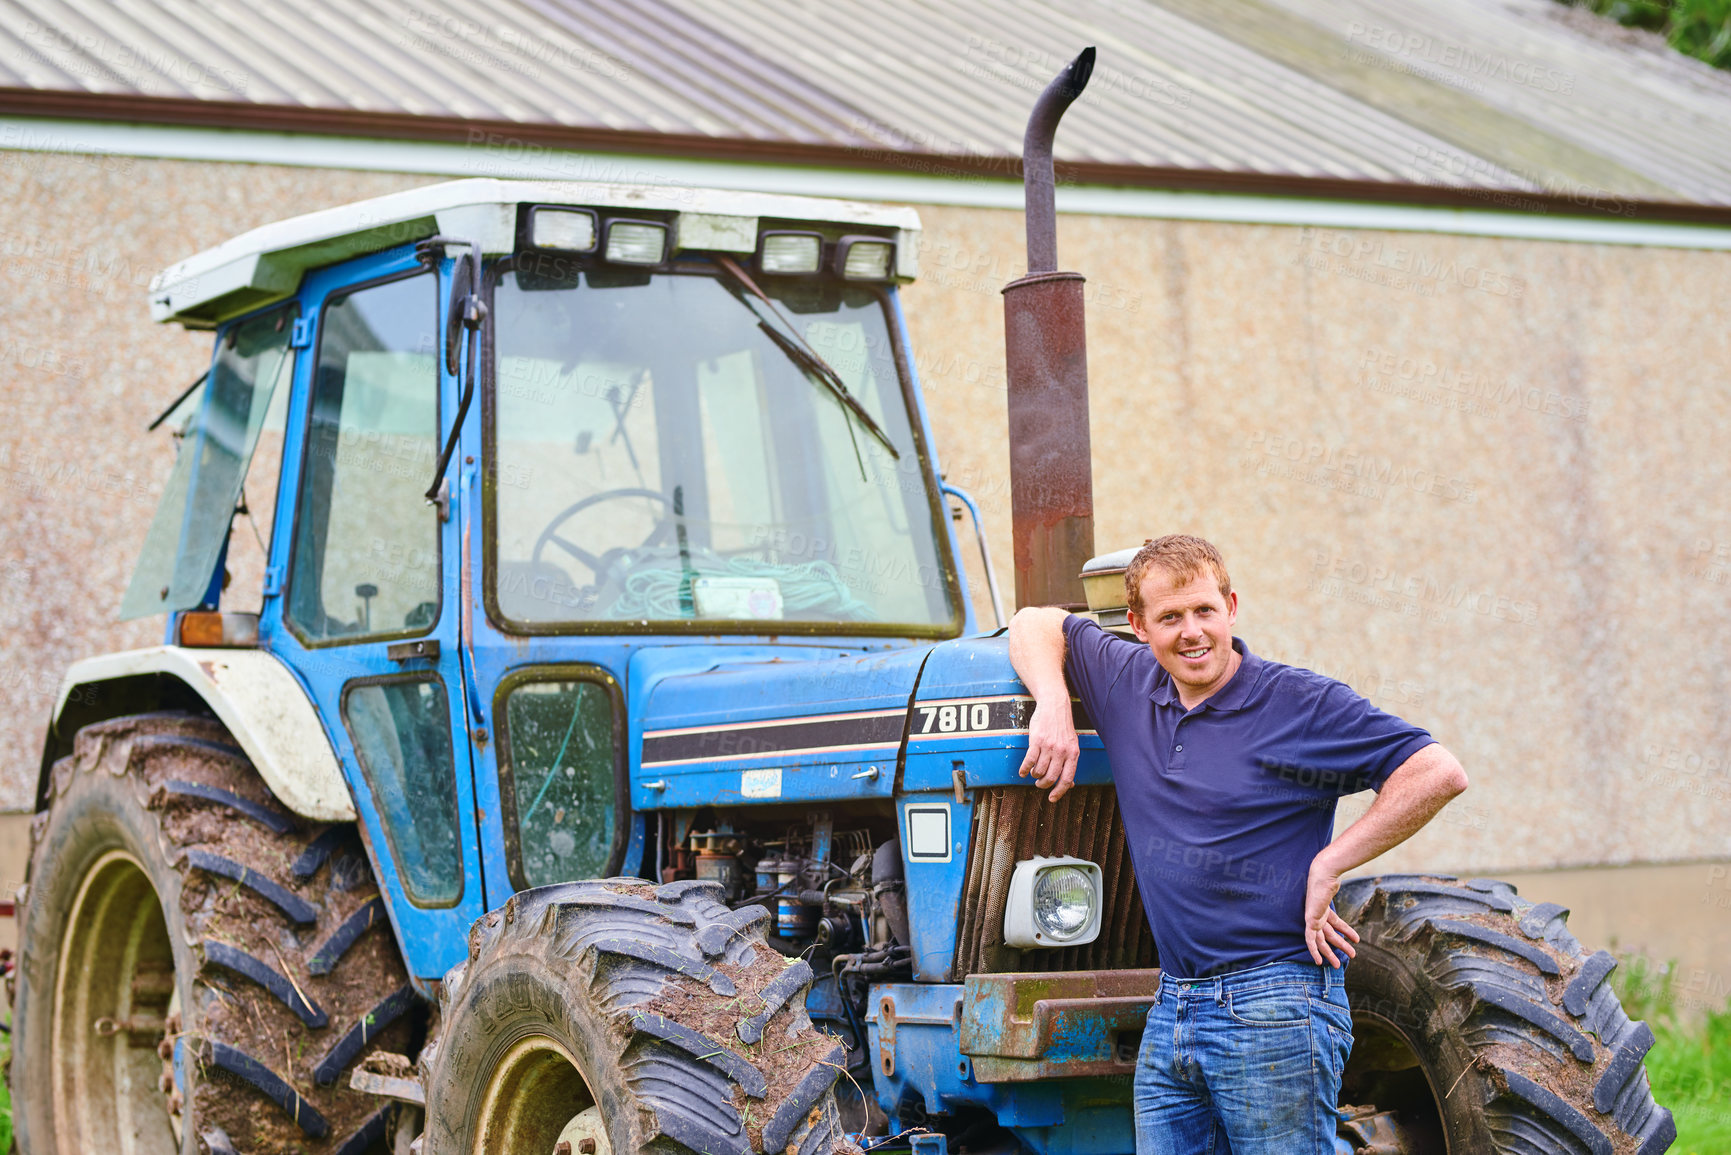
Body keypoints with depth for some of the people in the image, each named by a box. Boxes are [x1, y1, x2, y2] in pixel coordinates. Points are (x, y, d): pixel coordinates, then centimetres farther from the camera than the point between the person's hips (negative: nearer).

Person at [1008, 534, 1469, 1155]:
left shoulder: (1301, 704, -5)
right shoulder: (1127, 684, 11)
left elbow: (1438, 773, -10)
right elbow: (1037, 625, 25)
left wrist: (1328, 865, -12)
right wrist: (1053, 705, 5)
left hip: (1276, 1013, -6)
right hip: (1171, 1007, 6)